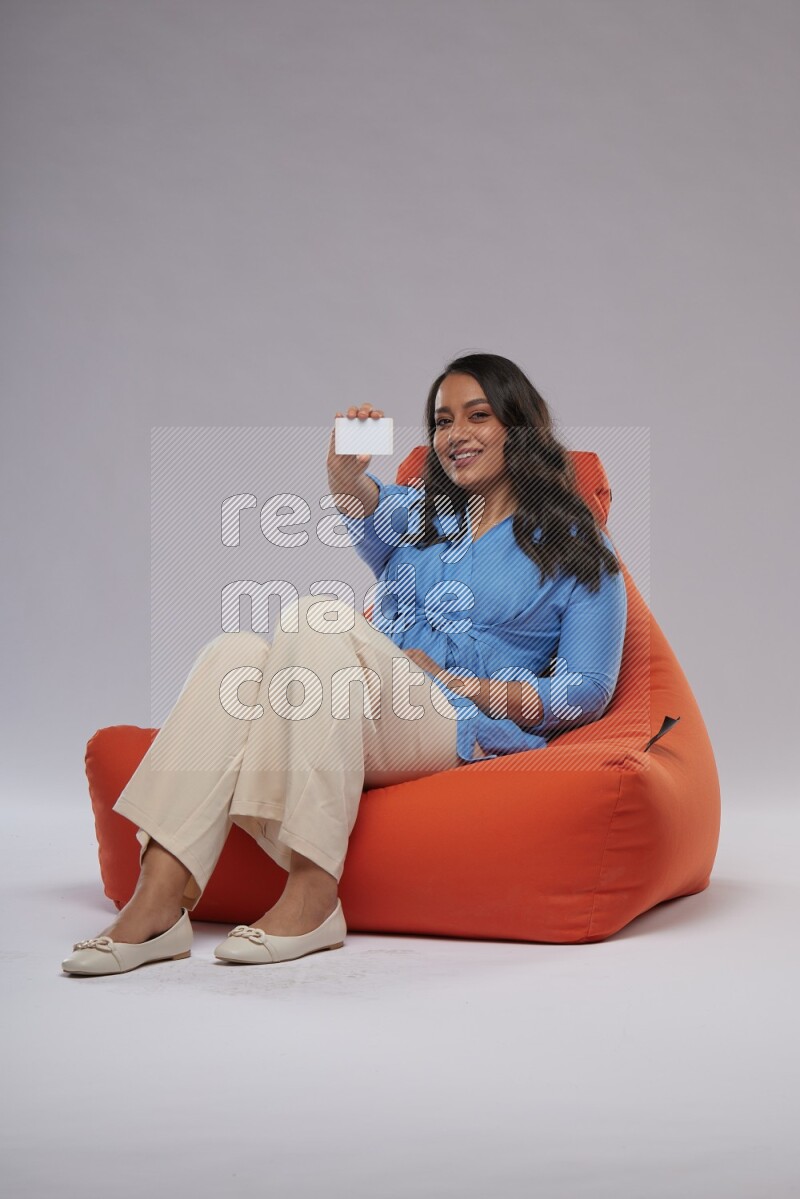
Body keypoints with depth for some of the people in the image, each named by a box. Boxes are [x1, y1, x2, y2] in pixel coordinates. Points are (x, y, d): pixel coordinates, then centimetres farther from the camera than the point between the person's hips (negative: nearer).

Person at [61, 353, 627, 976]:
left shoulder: (578, 548, 13)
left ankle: (312, 896, -37)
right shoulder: (419, 513, 26)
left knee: (319, 616, -31)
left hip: (462, 731, -5)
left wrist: (463, 683, -5)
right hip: (367, 717, 5)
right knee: (236, 652, -26)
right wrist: (346, 474, -25)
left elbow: (589, 692, 4)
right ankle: (158, 901, -37)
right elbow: (366, 512, 0)